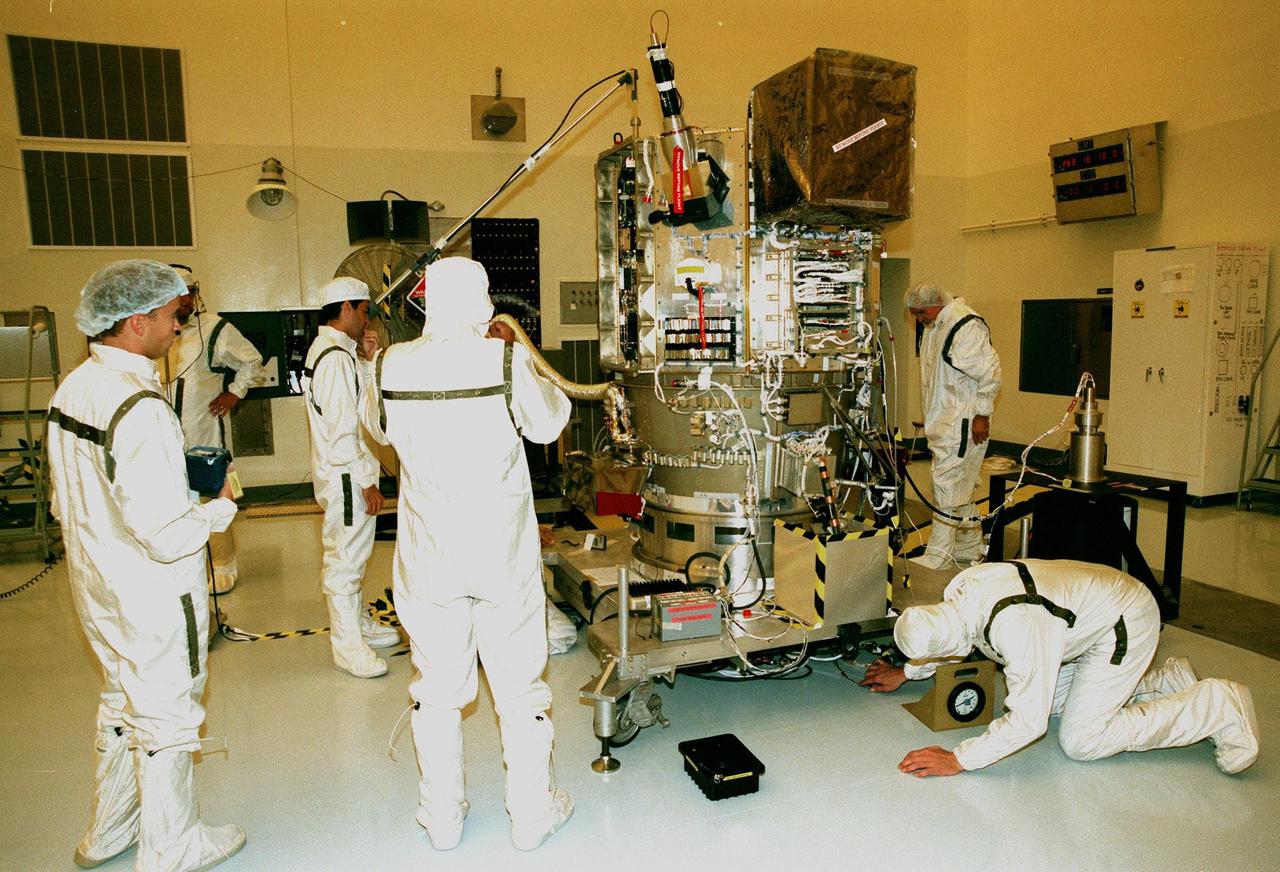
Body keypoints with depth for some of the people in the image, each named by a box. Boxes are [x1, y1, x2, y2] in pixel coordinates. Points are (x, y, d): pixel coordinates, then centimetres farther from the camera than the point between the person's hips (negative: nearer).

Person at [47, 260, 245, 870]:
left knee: (122, 702, 25)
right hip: (153, 598, -9)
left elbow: (67, 500, 12)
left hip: (97, 588, 9)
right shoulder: (139, 409, -28)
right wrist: (220, 507, -10)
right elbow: (168, 537, -29)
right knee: (166, 716, 10)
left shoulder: (72, 388, 1)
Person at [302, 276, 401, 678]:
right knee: (345, 558, -1)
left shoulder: (330, 349, 12)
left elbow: (361, 400, 16)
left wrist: (367, 358, 5)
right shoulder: (335, 357, -20)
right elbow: (341, 430, -23)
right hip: (344, 475, -11)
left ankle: (358, 623, 36)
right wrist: (367, 482, -19)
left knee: (353, 554, 21)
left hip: (345, 472, 11)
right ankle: (347, 646, 10)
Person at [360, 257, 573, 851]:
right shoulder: (505, 360, -16)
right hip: (504, 557, -2)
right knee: (519, 688, 13)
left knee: (437, 690, 17)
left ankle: (442, 818, 32)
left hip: (429, 559, 2)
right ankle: (531, 814, 28)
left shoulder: (390, 366, -8)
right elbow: (548, 424, 0)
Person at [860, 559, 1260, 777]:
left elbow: (1028, 721, -32)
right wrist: (907, 672, 18)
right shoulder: (959, 589, -12)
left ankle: (1219, 706, -2)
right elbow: (945, 639, 13)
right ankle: (1164, 680, 20)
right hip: (1093, 611, 9)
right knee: (1050, 696, 11)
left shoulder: (1014, 625, -38)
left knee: (1081, 741, -9)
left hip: (1127, 622, -9)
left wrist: (958, 760, -30)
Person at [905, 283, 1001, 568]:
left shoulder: (967, 326, -17)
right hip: (941, 421, 10)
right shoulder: (933, 328, 14)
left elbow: (990, 373, -18)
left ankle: (938, 555, -2)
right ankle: (969, 548, 27)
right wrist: (930, 418, 22)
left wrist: (981, 414, -17)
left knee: (948, 484, -8)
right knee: (960, 485, 16)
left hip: (964, 422, -10)